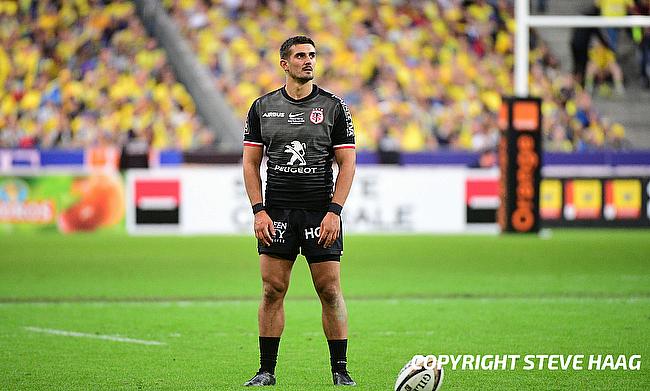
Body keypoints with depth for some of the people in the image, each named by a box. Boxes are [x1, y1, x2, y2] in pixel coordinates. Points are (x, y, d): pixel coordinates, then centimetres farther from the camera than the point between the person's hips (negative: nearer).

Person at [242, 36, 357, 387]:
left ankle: (340, 370, 5)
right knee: (272, 290, 0)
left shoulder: (333, 107, 2)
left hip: (321, 213, -1)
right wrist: (259, 211, -4)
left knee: (330, 291, -2)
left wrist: (333, 212, -10)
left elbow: (347, 163, 0)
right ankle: (267, 370, 6)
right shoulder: (262, 108, 6)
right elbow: (251, 162, 7)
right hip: (277, 213, 1)